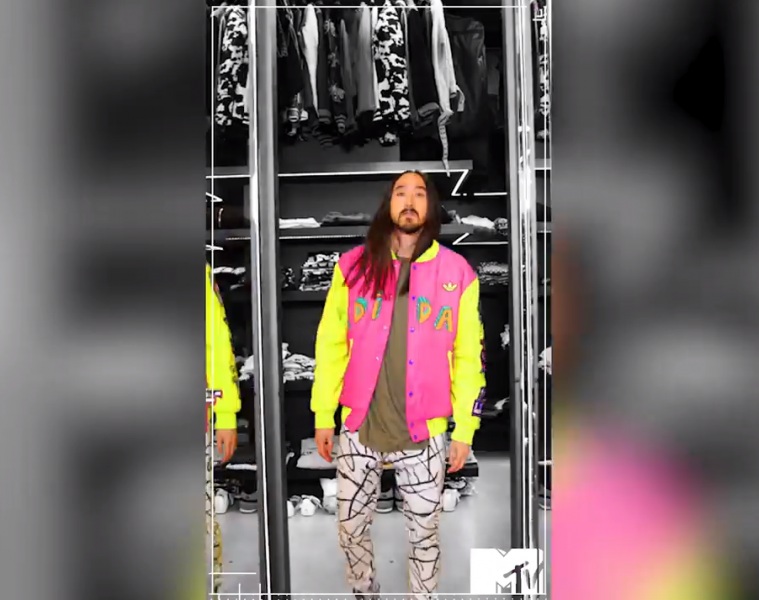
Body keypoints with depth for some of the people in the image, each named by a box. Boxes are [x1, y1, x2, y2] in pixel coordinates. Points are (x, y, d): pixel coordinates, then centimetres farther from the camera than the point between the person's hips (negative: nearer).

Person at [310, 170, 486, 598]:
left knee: (424, 533, 14)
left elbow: (470, 356, 0)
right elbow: (330, 345, 3)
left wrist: (465, 429, 0)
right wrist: (323, 416, 2)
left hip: (425, 432, -1)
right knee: (351, 528, 15)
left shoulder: (458, 273, -3)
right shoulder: (352, 266, -1)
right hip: (358, 426, 1)